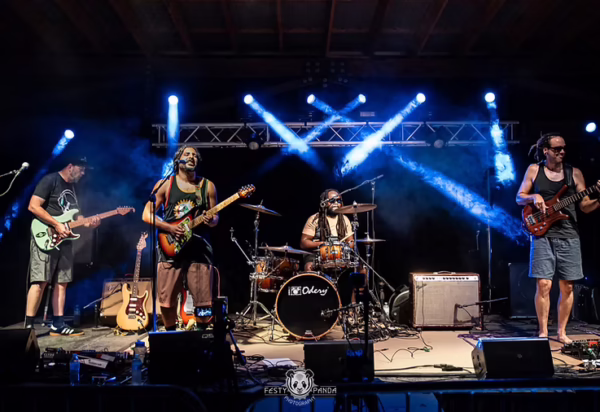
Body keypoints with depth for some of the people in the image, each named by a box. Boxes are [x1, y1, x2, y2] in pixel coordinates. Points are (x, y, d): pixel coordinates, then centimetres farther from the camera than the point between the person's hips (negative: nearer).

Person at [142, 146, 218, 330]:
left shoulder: (208, 186, 9)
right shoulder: (165, 184, 5)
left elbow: (215, 216, 12)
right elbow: (147, 214, 4)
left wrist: (211, 221, -12)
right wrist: (169, 227, -11)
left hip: (199, 250, 1)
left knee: (204, 302, -2)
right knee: (166, 300, 2)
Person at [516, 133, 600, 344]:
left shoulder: (574, 173, 8)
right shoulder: (533, 170, 5)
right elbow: (519, 198, 10)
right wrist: (533, 197, -10)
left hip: (568, 236, 2)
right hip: (543, 234, -2)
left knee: (567, 287, 4)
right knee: (543, 284, -6)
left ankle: (562, 332, 19)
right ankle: (543, 332, 8)